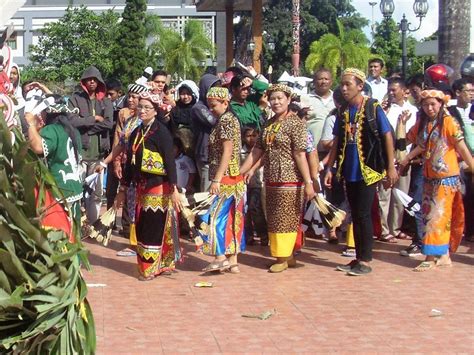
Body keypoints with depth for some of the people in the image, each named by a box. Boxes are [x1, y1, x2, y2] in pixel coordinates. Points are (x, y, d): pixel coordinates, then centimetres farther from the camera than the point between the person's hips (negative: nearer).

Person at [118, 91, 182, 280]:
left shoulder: (161, 132, -9)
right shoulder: (136, 133, 11)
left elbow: (170, 161, -14)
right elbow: (130, 162, 17)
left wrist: (174, 189, -21)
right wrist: (123, 189, 19)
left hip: (158, 188, -7)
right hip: (142, 187, 7)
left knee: (154, 227, -3)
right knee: (141, 228, 7)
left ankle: (151, 268, 7)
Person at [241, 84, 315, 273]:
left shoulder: (295, 123, -9)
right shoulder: (269, 124, 12)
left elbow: (300, 154, -15)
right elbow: (258, 151, 13)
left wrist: (308, 182, -19)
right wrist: (240, 172, 9)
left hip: (289, 180, -7)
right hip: (271, 180, 7)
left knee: (285, 219, -1)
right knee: (274, 220, 12)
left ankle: (284, 257, 10)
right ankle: (288, 256, 22)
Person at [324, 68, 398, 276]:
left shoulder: (373, 108, -7)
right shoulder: (343, 112, 9)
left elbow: (387, 136, -6)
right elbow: (337, 142, 13)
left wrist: (391, 167, -9)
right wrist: (329, 168, 9)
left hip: (368, 170, -6)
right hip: (349, 171, 6)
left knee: (363, 215, -5)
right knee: (355, 215, 11)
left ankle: (365, 260, 2)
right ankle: (358, 257, 18)